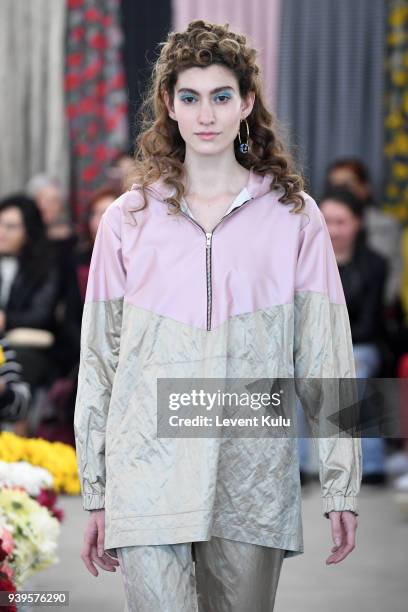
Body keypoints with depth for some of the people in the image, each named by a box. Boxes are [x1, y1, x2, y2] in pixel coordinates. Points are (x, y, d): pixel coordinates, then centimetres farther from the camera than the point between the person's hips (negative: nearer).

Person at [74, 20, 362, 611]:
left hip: (254, 483, 1)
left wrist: (342, 486, -1)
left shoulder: (293, 216, 5)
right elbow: (99, 360, 9)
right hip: (150, 473, 0)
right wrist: (95, 495, 7)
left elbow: (326, 357, 4)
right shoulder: (128, 219, 6)